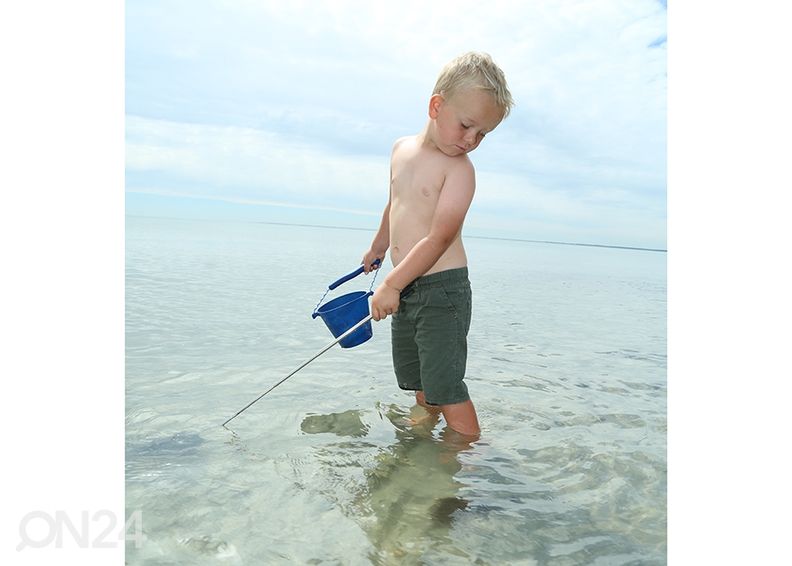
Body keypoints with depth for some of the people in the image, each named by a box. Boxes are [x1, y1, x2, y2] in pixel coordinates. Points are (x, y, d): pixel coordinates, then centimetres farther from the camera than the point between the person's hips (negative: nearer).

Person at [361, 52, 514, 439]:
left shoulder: (460, 168, -13)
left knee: (445, 388, -6)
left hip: (442, 290, -7)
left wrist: (392, 284, -20)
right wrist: (378, 248, 37)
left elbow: (440, 237, -21)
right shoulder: (402, 149, 9)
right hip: (406, 290, 7)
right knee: (416, 382, 19)